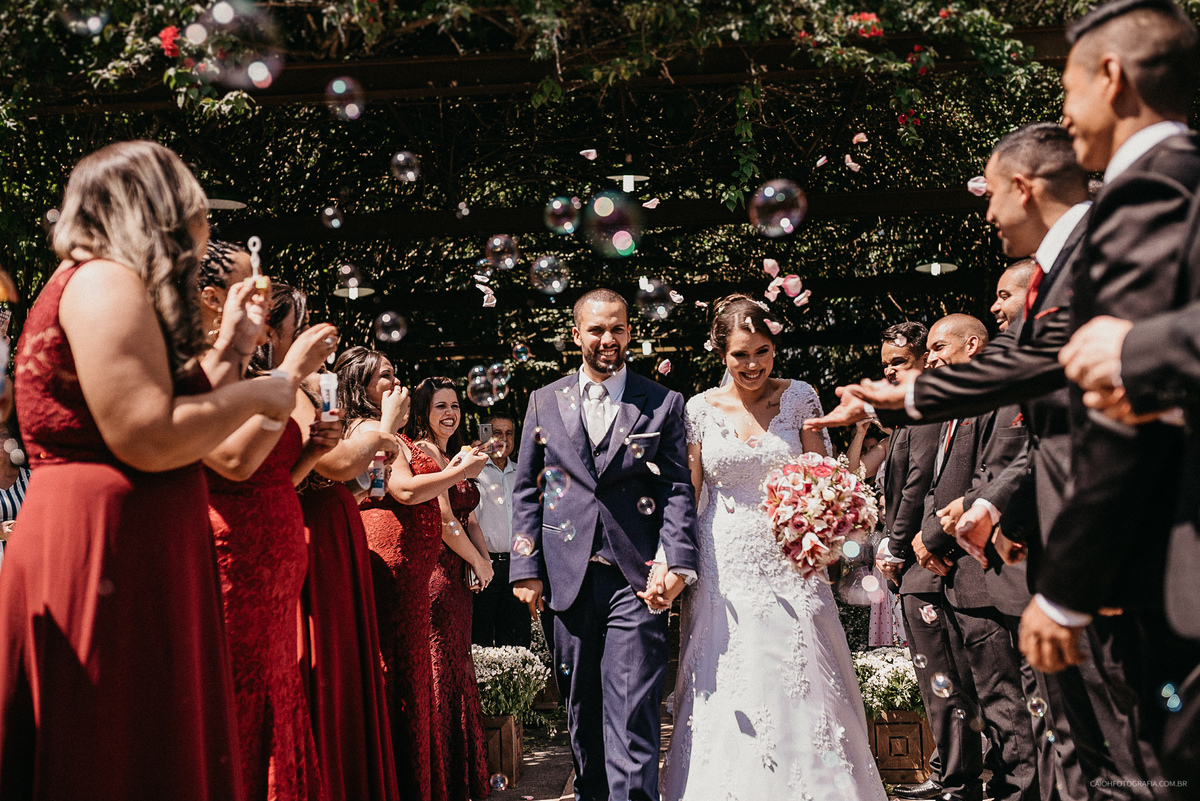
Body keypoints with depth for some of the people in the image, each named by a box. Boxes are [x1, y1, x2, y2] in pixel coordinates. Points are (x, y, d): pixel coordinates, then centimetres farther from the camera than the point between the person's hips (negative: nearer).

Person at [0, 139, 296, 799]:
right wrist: (255, 395, -8)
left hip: (134, 547, 10)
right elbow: (147, 440, -22)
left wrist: (224, 346, 26)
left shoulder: (108, 286, 21)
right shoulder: (105, 282, -12)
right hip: (104, 552, -10)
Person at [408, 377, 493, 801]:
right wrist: (479, 562, -5)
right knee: (438, 673, -6)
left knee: (456, 671, 12)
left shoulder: (453, 457, 19)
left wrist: (484, 560, 2)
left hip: (457, 576, 9)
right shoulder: (423, 452, -10)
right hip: (434, 572, -9)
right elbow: (443, 520, -15)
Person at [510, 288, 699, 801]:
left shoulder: (664, 403, 6)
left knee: (633, 715, -8)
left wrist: (677, 564, -13)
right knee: (581, 713, 13)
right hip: (567, 580, 3)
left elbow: (677, 489, 0)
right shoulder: (545, 403, 12)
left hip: (636, 580, -3)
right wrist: (526, 569, 3)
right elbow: (526, 490, 12)